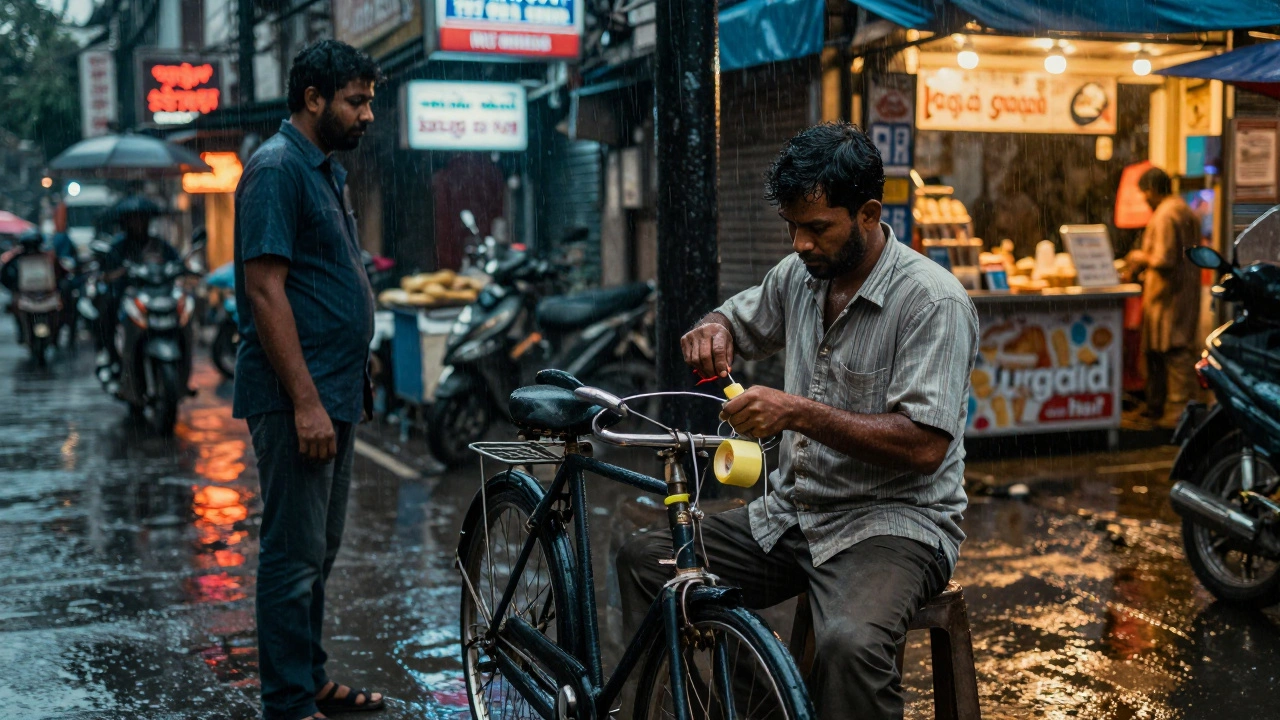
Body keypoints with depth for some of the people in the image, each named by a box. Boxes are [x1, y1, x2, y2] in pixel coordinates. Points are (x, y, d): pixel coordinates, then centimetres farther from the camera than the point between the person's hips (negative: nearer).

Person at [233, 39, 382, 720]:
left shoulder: (324, 170, 17)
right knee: (294, 554, -3)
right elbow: (265, 289, -20)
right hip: (297, 398, -10)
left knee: (318, 550, 16)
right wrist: (306, 402, -22)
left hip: (332, 393, 10)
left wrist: (335, 395, 19)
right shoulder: (277, 168, -13)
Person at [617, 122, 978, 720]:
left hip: (894, 521, -7)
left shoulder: (933, 301, -16)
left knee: (849, 643, -37)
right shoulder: (798, 276, 5)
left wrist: (798, 412, -27)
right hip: (791, 513, 7)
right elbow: (735, 320, 25)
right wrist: (712, 332, -1)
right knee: (645, 560, -4)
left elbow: (924, 445, -23)